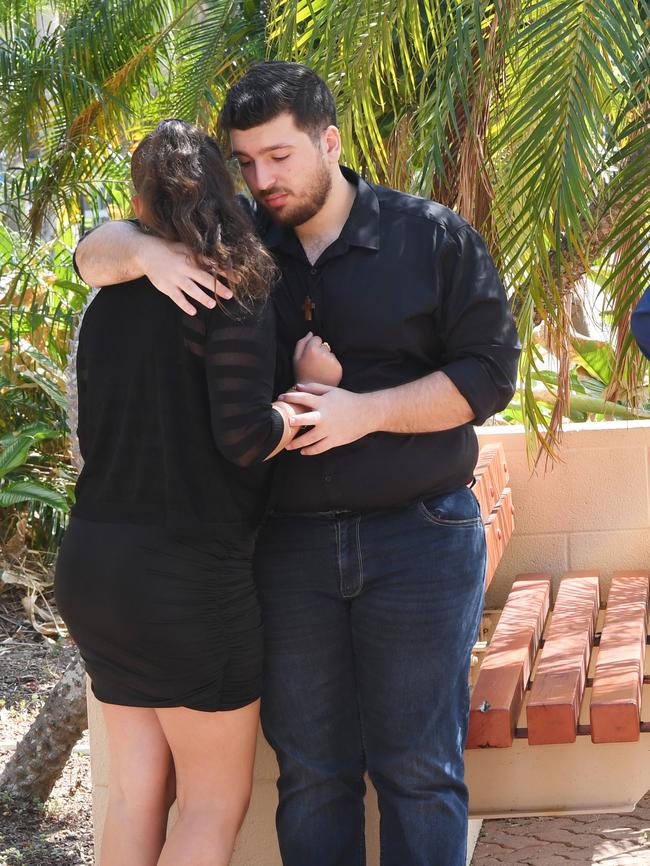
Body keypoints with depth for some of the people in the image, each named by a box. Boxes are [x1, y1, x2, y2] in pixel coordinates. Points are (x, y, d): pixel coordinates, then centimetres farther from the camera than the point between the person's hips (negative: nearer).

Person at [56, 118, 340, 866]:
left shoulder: (109, 302, 8)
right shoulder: (233, 295, -11)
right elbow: (244, 435, -19)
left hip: (95, 564, 6)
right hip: (188, 573, -6)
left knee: (135, 789, 12)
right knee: (217, 800, 5)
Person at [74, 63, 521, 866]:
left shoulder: (433, 237, -2)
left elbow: (490, 372, -5)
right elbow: (94, 251, 10)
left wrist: (362, 412, -17)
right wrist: (146, 252, -15)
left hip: (418, 536, -3)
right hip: (290, 543, 3)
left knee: (418, 768, 1)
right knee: (309, 771, 8)